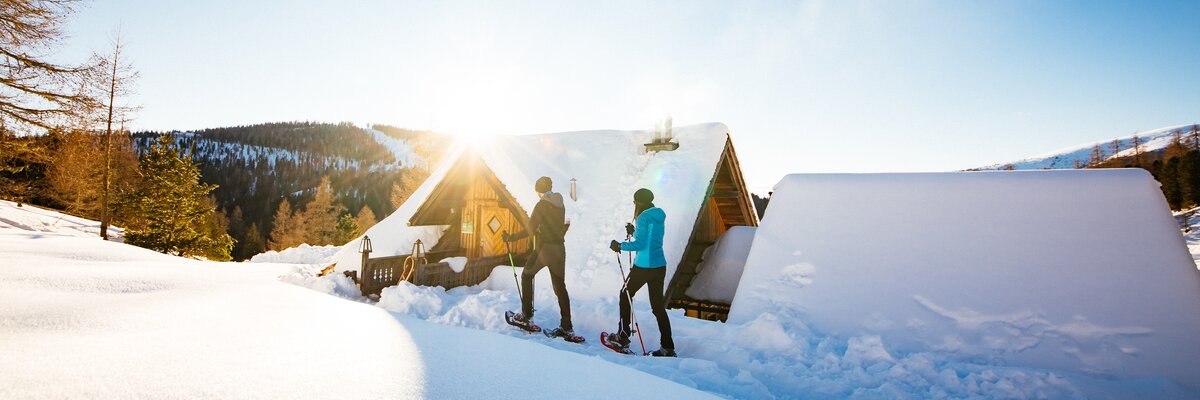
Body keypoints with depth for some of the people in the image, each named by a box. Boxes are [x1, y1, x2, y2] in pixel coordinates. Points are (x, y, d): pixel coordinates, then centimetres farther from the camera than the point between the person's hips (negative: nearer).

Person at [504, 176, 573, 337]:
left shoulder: (542, 205, -10)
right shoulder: (560, 204, 11)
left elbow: (531, 230, -15)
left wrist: (510, 237, -7)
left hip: (544, 248, -6)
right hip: (559, 249, 6)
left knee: (527, 276, 14)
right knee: (559, 285, 7)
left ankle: (527, 316, 13)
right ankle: (567, 327, 2)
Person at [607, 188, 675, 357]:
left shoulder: (643, 217, -14)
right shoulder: (659, 217, 12)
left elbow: (640, 244, -18)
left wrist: (620, 246, -7)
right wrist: (634, 232, 23)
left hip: (643, 266, -8)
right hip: (660, 265, 8)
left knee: (625, 295, 14)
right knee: (658, 305, 10)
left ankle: (623, 336, 19)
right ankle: (668, 347, 7)